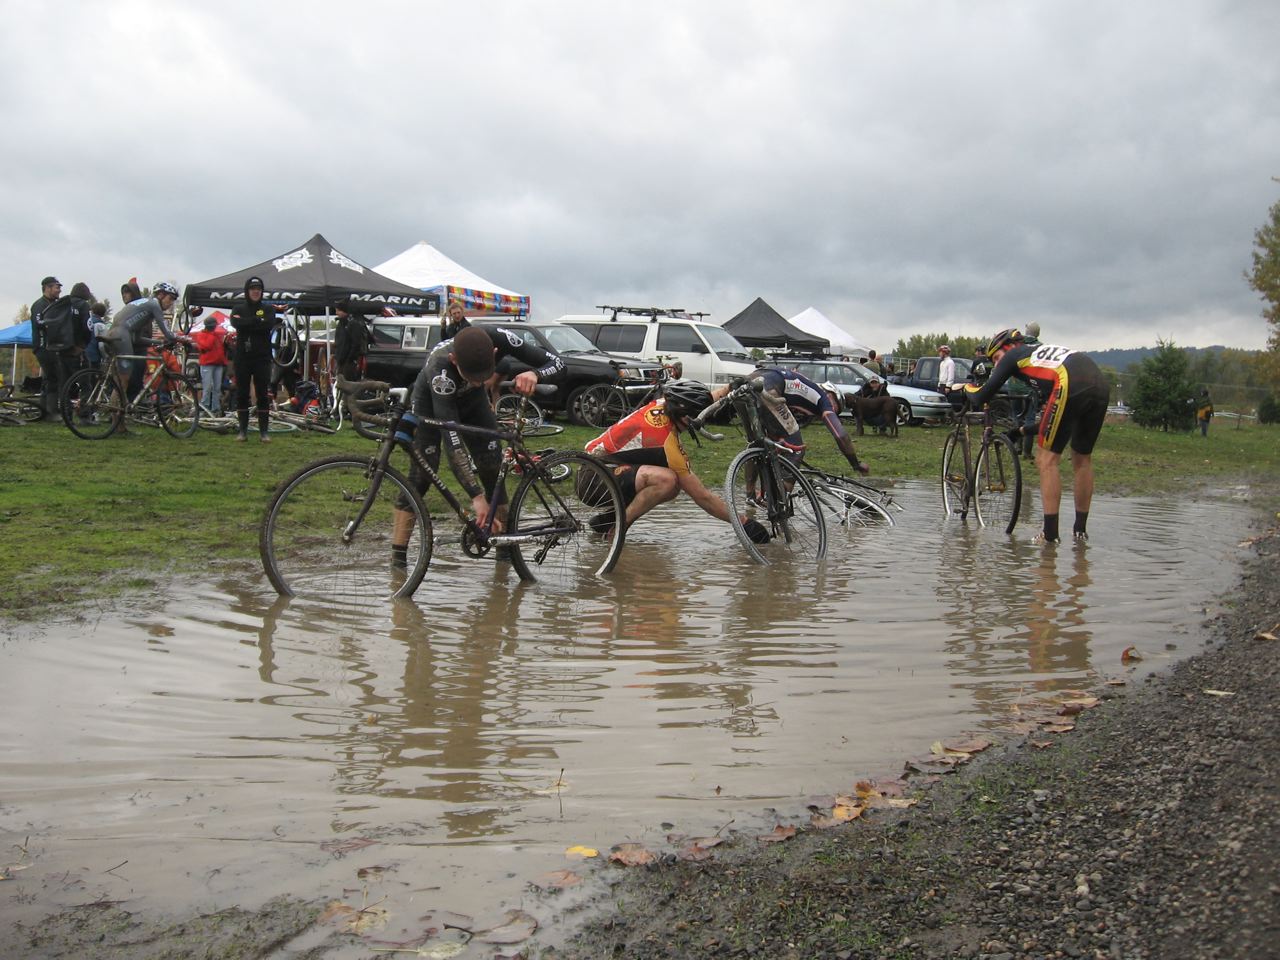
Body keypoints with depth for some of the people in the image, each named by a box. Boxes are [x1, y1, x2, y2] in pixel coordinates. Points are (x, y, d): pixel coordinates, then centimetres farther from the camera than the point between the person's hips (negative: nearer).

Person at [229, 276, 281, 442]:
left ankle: (263, 431, 4)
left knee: (263, 395, -1)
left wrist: (248, 323, -13)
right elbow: (235, 322, -13)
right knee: (242, 394, 4)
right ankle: (243, 430, 11)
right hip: (242, 357, 1)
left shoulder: (268, 308, 7)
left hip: (262, 358, -1)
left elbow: (269, 324, -13)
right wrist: (258, 321, -14)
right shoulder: (239, 308, 9)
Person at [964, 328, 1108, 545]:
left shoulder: (1013, 355, 19)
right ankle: (1080, 530, 26)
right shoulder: (1042, 350, 37)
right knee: (1083, 459, 20)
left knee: (1046, 460, 3)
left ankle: (1050, 533, 1)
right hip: (1101, 386, 7)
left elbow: (981, 398, 18)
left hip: (1071, 386, -7)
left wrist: (968, 387, 39)